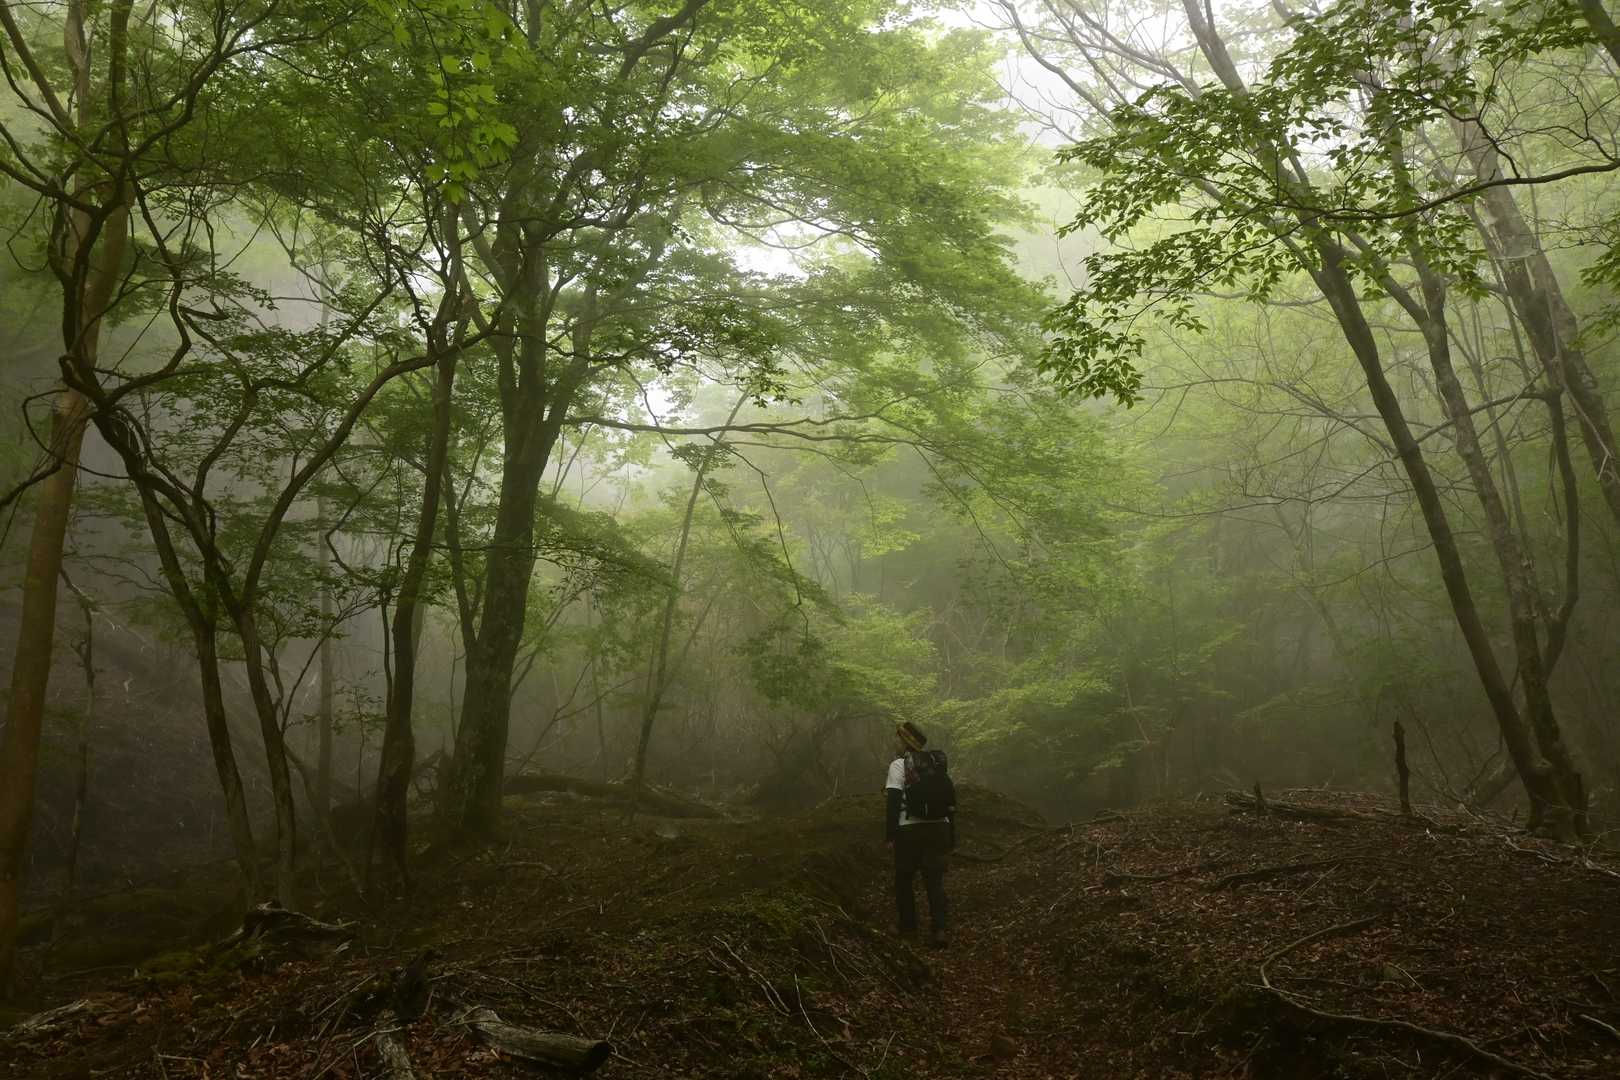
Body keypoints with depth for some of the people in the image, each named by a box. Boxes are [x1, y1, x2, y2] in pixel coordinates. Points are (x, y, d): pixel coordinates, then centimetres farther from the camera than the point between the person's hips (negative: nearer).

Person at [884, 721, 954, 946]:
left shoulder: (899, 765, -5)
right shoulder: (936, 764, 13)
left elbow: (893, 801, -15)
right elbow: (950, 801, 15)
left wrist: (889, 833, -13)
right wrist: (951, 835, 18)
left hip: (910, 831, -5)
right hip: (938, 829, 5)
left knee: (903, 881, 13)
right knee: (935, 881, 5)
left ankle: (908, 927, 19)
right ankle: (938, 929, -7)